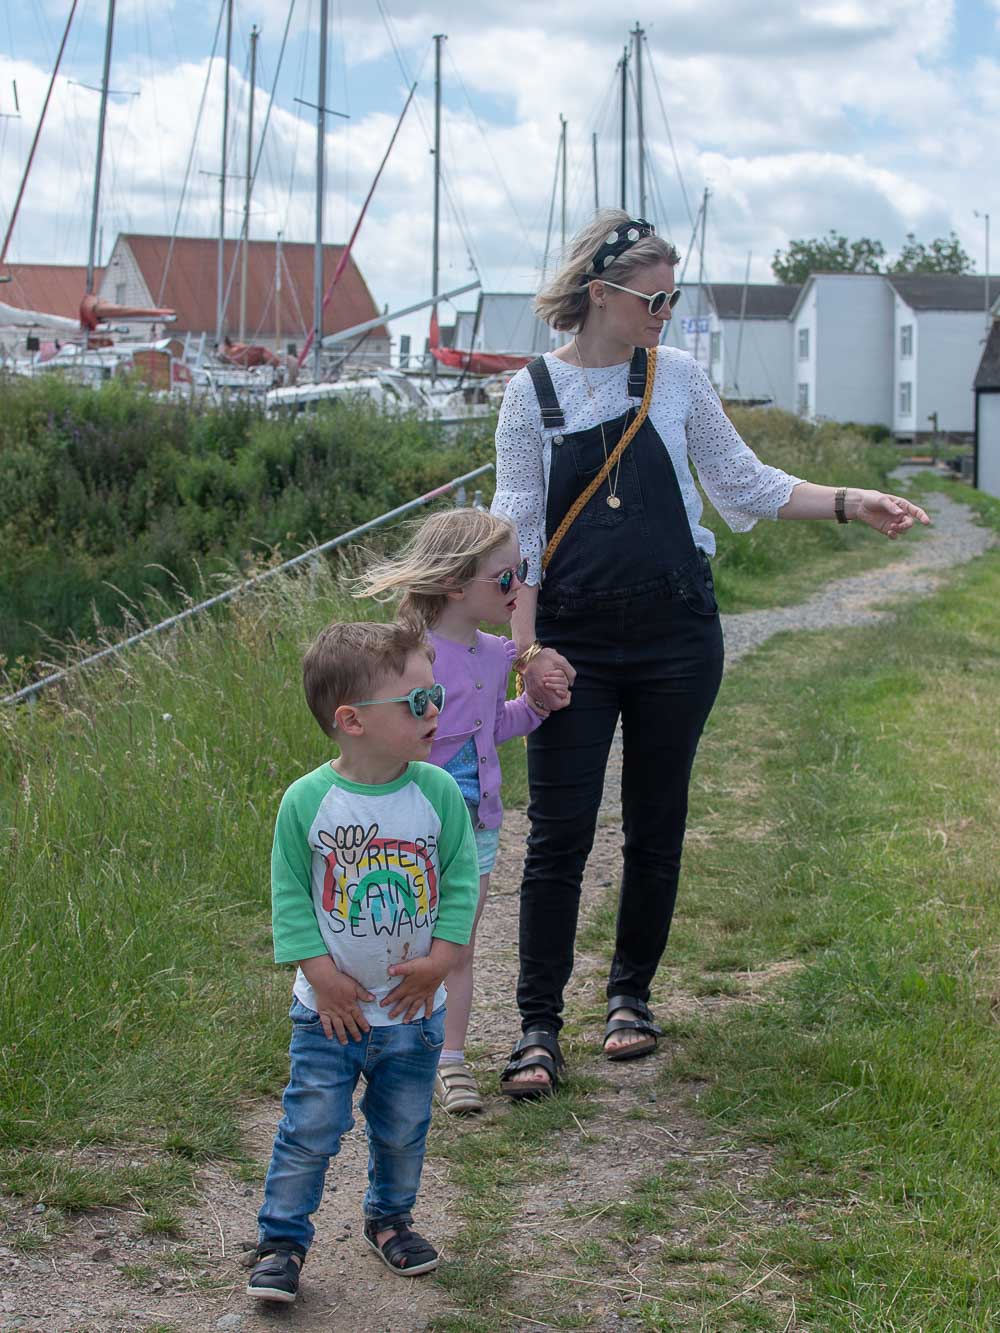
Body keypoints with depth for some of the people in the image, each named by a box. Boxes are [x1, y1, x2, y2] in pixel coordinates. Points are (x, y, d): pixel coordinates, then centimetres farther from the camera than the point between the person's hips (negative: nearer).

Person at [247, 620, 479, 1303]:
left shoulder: (438, 793, -10)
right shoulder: (307, 801, -15)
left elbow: (461, 882, -2)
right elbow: (290, 896, -7)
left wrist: (440, 960, -9)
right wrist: (323, 976, -10)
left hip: (414, 1010, 2)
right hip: (332, 1010, -2)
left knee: (403, 1130, 16)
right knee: (310, 1131, 2)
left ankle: (391, 1218, 39)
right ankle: (283, 1238, 18)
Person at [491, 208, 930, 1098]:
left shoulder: (676, 377, 4)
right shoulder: (533, 392, -1)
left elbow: (744, 483, 11)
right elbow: (517, 529, -1)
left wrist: (849, 504, 1)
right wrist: (528, 648, -8)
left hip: (676, 637, 2)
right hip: (576, 646, -2)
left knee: (656, 825, 10)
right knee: (559, 834, -5)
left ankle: (631, 994, 28)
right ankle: (539, 1026, 2)